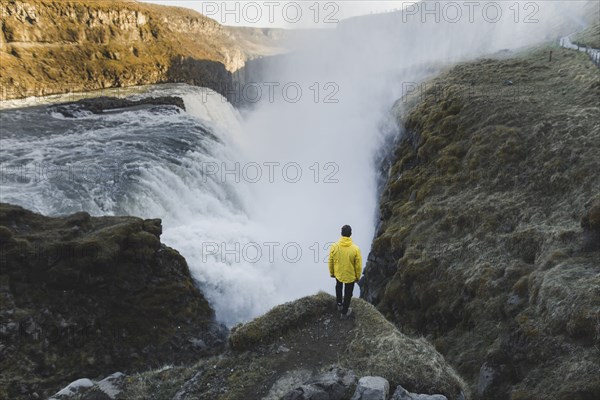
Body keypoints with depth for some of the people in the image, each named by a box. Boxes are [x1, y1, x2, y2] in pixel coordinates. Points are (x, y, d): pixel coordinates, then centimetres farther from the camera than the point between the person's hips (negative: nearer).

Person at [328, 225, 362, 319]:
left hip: (338, 274, 2)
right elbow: (358, 265, -14)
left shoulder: (334, 246, -21)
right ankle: (344, 313, 40)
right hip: (350, 276, -2)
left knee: (338, 287, 35)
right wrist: (358, 276, 5)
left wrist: (331, 272, 11)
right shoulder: (355, 249, -26)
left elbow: (331, 262, -7)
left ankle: (339, 304, 50)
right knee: (348, 293, 22)